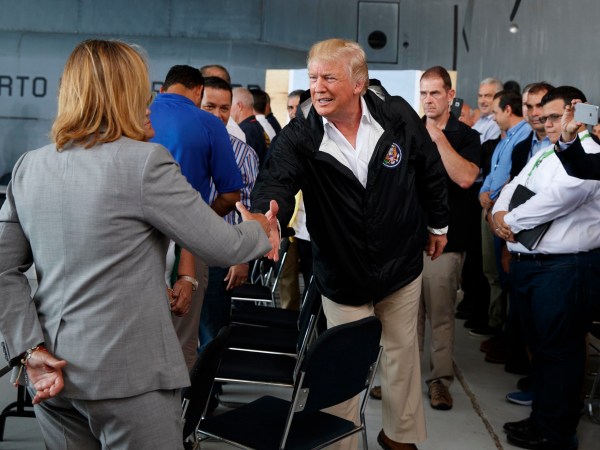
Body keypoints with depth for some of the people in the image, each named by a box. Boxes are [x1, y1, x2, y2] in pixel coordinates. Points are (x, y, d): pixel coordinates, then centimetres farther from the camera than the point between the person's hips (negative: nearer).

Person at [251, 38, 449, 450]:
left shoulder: (398, 115, -12)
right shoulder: (300, 135, -16)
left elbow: (430, 170, 3)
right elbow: (277, 179, -32)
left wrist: (438, 223, 12)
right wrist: (268, 214, -55)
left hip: (401, 265, 2)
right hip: (342, 275, -2)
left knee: (402, 353, 18)